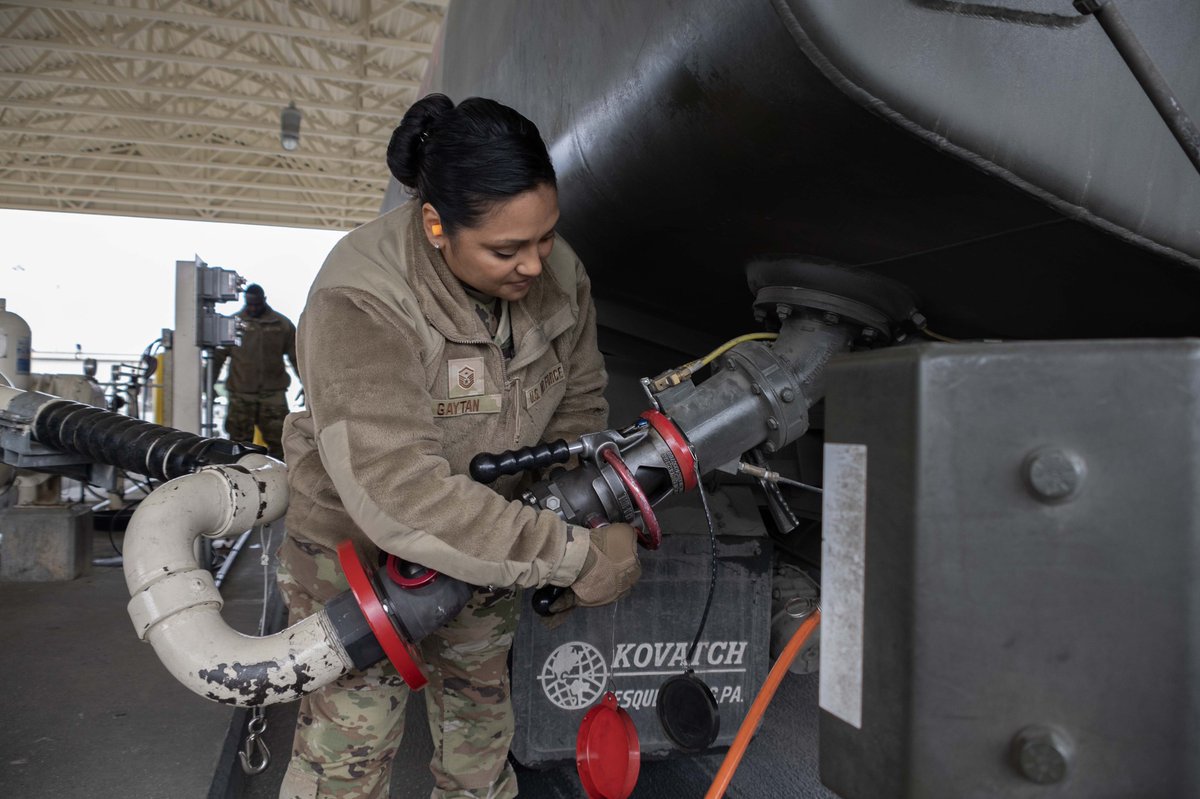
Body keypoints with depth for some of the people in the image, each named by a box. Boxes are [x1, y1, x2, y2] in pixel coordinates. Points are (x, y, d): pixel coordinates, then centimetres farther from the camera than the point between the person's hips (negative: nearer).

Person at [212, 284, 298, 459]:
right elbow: (219, 356, 6)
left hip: (273, 392, 0)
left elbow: (296, 356, 10)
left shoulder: (282, 324, 7)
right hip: (241, 393, 0)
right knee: (239, 441, 5)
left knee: (278, 440, -2)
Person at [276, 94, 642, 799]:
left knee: (481, 735, 20)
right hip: (359, 546, -5)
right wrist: (571, 557, -37)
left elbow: (578, 405, 1)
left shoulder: (557, 274, -14)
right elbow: (395, 490, -40)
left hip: (488, 548, 5)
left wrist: (572, 527, -12)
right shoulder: (363, 296, -33)